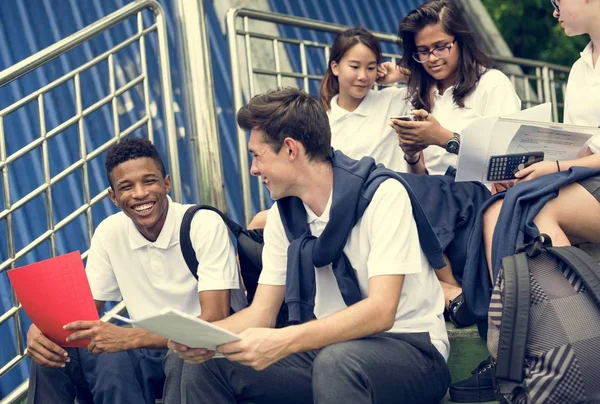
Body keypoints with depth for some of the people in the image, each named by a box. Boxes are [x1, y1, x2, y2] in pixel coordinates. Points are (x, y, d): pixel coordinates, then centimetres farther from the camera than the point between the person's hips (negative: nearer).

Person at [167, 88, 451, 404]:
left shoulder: (382, 195, -17)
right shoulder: (283, 214, 4)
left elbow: (381, 311, -26)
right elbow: (261, 313, 4)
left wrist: (284, 341, -38)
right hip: (329, 349, 6)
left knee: (337, 361, -38)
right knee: (206, 364, -8)